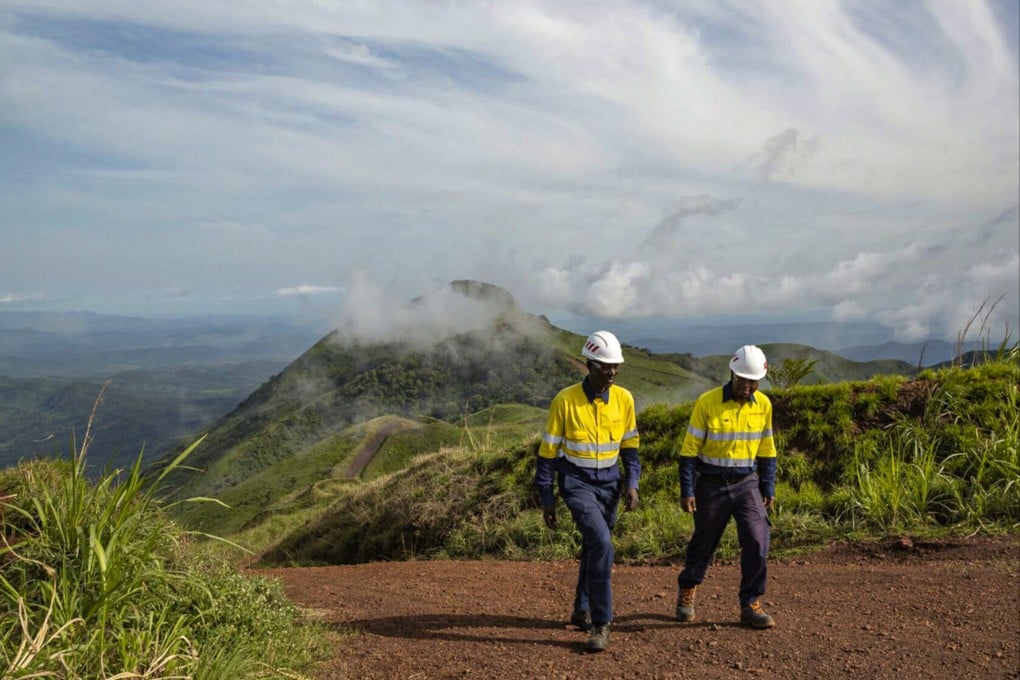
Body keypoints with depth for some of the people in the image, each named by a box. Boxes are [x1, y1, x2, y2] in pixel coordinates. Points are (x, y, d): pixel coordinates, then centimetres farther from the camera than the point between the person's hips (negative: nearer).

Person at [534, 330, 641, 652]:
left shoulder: (624, 399, -4)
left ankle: (581, 611, 34)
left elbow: (629, 445, 9)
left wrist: (632, 483, -1)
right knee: (601, 543, -20)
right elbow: (548, 451, -8)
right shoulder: (565, 400, -15)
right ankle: (600, 623, -8)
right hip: (577, 481, -4)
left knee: (595, 546, 14)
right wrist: (547, 499, -7)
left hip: (609, 481, 4)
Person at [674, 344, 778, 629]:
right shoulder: (707, 403, -14)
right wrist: (687, 491, -12)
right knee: (703, 542, 11)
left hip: (747, 483, 3)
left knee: (757, 541, -9)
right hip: (711, 485, -3)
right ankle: (686, 591, 35)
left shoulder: (763, 405, -1)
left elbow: (766, 450, 9)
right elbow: (689, 449, -10)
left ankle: (751, 605, 7)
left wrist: (769, 489, 7)